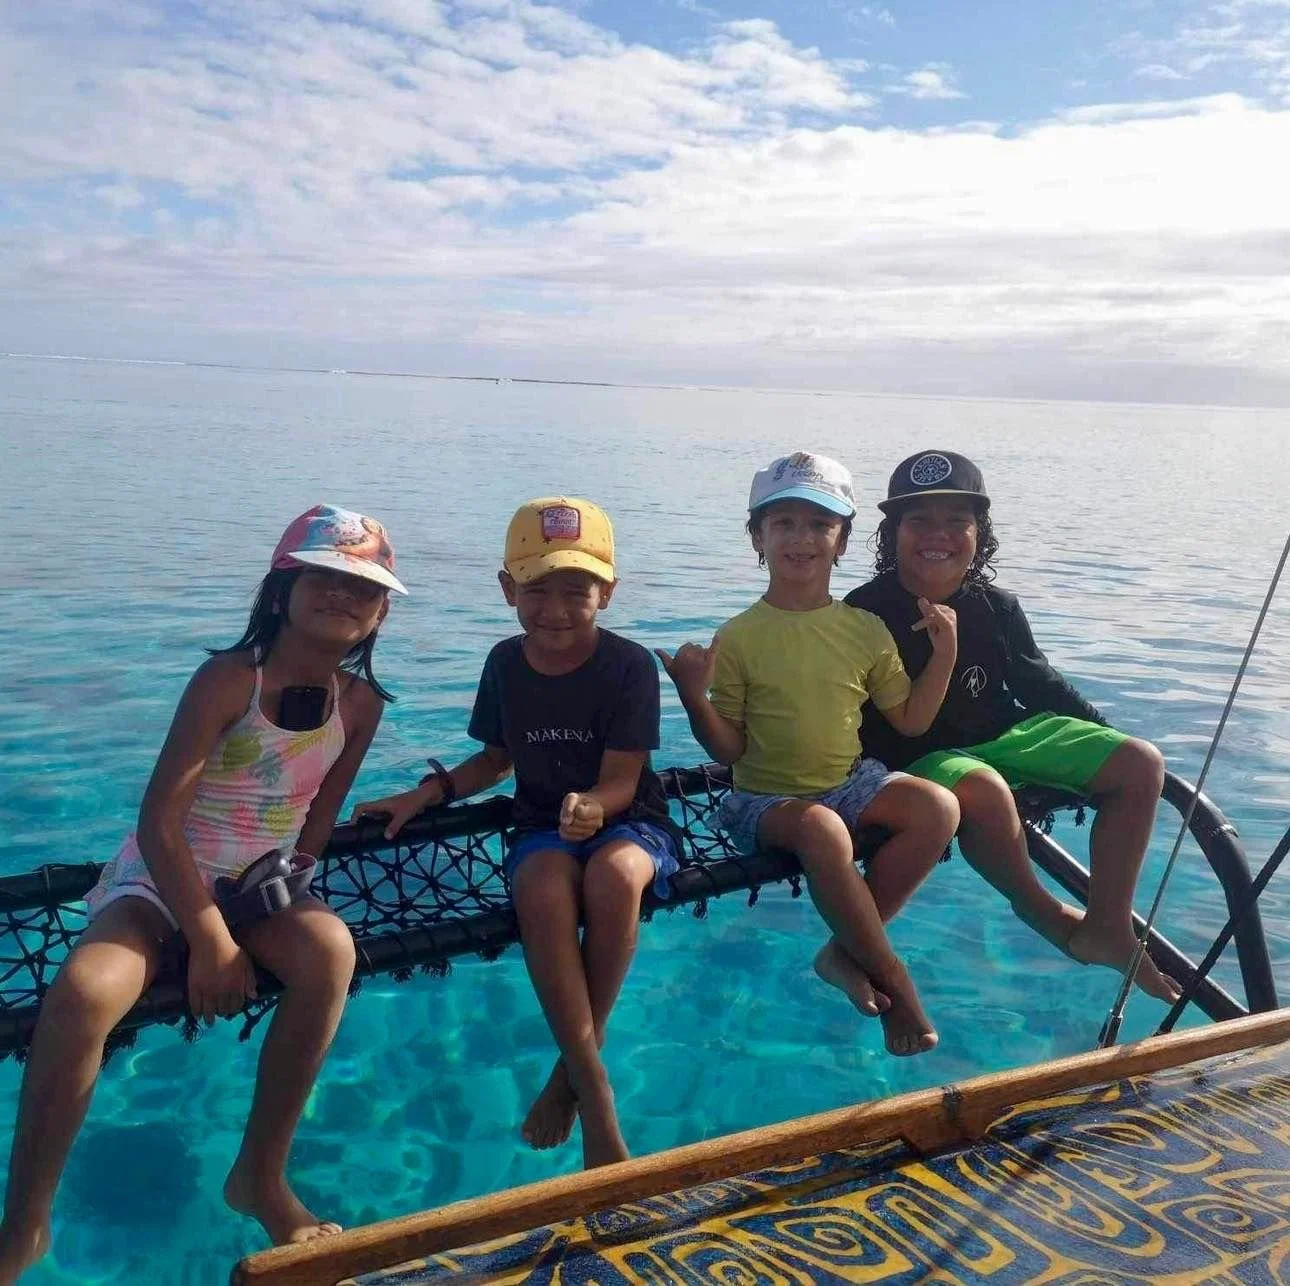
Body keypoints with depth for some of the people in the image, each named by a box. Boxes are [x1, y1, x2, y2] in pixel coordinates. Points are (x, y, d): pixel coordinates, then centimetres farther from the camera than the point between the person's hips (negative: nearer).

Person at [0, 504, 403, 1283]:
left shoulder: (360, 703, -5)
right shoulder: (229, 679, -20)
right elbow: (160, 820, -21)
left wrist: (284, 882, -7)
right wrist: (211, 940, -21)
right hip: (159, 880, -3)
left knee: (330, 951, -29)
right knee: (84, 991, -32)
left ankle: (262, 1175, -10)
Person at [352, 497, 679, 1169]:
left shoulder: (630, 665, -10)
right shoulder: (506, 663, 2)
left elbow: (619, 782, -13)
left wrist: (592, 807, -35)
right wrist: (428, 792, 3)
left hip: (628, 821, -2)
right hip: (543, 827, 2)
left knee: (613, 873, -38)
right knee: (542, 886, -34)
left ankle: (572, 1066, -16)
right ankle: (595, 1092, -26)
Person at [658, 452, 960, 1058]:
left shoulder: (865, 629, 2)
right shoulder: (738, 638, -8)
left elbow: (910, 720, 8)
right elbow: (728, 748, -7)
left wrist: (943, 656, -4)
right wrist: (694, 696, -23)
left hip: (849, 780, 5)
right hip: (764, 797, -4)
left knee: (938, 808, -22)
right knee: (821, 828, -37)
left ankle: (845, 951, -9)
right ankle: (893, 980, -16)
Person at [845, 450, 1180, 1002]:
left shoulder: (997, 607, 1)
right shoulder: (866, 612, -13)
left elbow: (1039, 683, 14)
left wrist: (1106, 734, 13)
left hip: (1009, 733, 6)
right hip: (919, 755, -6)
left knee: (1141, 764, -4)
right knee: (984, 790, -40)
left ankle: (1107, 927, -2)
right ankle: (1043, 911, -7)